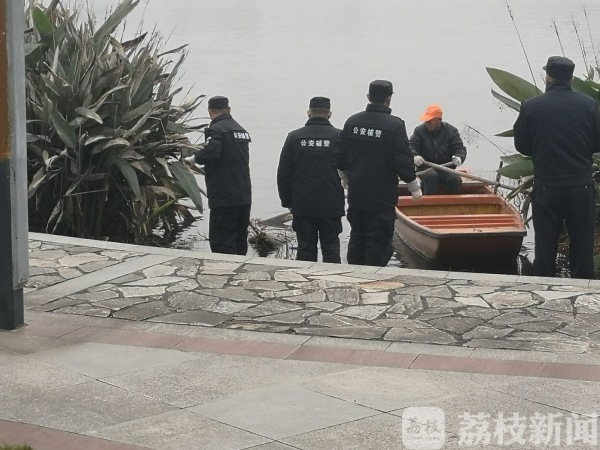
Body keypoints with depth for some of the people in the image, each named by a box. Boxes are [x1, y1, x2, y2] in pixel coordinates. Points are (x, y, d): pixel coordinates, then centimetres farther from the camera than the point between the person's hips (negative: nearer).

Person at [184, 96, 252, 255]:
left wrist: (193, 158, -11)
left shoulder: (216, 130, -12)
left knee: (222, 243, -6)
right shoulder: (241, 130, 17)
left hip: (224, 198, -9)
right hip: (244, 196, 9)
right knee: (240, 241, 16)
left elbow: (210, 153, -29)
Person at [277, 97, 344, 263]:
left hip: (302, 206, 1)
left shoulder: (294, 137, 1)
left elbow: (283, 174, 5)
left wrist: (287, 201, 13)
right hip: (331, 206, -1)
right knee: (331, 248, 4)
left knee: (305, 248, 6)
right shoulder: (339, 137, -4)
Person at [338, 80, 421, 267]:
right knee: (379, 242, 1)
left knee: (357, 238, 16)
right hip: (382, 196, -5)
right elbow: (403, 162, -12)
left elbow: (341, 159, 10)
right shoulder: (395, 125, -14)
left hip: (355, 195, 5)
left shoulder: (352, 122, 2)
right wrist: (415, 187, 2)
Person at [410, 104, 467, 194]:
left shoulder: (451, 131, 4)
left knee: (455, 179, -28)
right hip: (426, 167, -1)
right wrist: (414, 156, -29)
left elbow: (460, 148, 1)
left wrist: (459, 157, -24)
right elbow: (411, 146, -4)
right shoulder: (419, 130, 3)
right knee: (431, 176, -35)